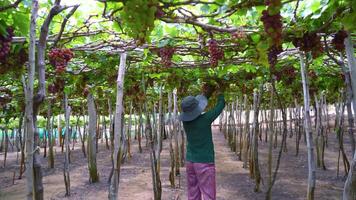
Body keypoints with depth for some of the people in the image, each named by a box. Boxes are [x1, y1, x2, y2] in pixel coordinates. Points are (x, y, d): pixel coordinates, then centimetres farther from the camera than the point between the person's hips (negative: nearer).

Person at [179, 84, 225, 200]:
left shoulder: (185, 120, -3)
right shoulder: (205, 119, -18)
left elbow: (193, 109, 14)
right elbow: (221, 105, -5)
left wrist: (210, 89, 20)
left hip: (190, 162, 6)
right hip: (205, 163, -6)